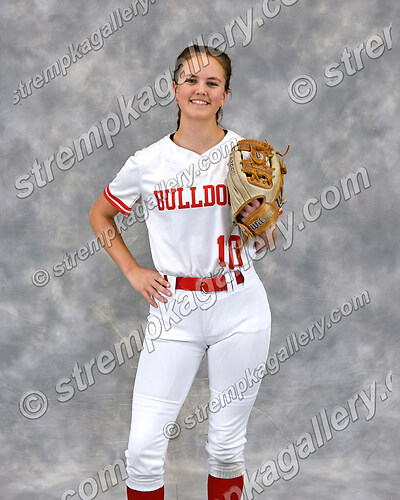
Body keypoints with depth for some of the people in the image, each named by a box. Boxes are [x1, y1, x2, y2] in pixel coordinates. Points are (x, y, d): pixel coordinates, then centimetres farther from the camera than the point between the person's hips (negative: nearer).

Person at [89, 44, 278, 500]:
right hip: (174, 310, 0)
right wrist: (132, 272, 5)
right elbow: (99, 215, 15)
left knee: (227, 444, 11)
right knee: (143, 446, -3)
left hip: (239, 310, 1)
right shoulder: (148, 162, -1)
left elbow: (265, 242, 10)